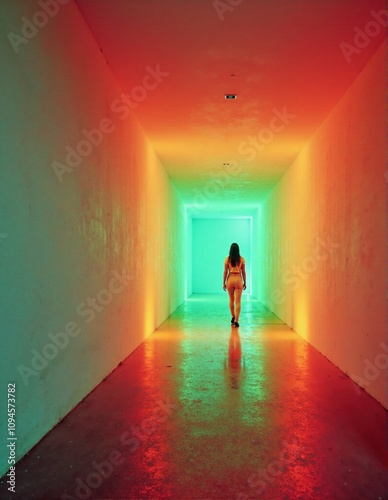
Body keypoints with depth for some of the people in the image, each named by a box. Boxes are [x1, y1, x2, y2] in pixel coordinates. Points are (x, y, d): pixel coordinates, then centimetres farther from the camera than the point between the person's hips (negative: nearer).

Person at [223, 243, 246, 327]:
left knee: (231, 300, 19)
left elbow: (225, 272, -2)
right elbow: (243, 272, 1)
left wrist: (224, 283, 6)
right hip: (238, 279, -1)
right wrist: (245, 283, 10)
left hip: (230, 279, 1)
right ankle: (236, 320, -8)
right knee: (238, 301, 0)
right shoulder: (241, 259, -1)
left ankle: (233, 317, 29)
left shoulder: (227, 259, -2)